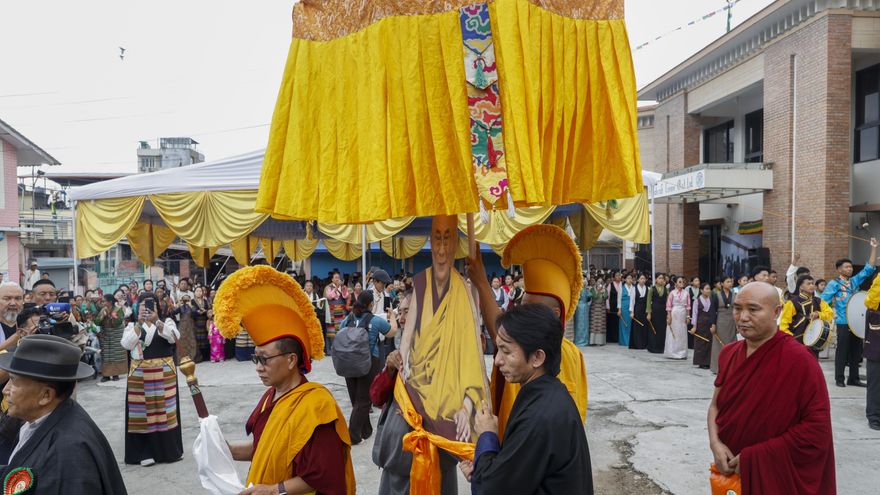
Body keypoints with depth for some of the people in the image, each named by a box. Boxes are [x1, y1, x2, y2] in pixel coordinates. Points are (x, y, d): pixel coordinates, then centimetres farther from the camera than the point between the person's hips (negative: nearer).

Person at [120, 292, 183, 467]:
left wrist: (156, 320, -25)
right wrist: (139, 323, -19)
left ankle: (169, 449, 13)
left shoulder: (166, 322, 6)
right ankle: (145, 453, 5)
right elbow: (126, 344, -10)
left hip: (164, 373, 0)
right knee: (143, 412, -1)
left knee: (165, 410, 2)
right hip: (140, 375, 0)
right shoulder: (132, 325, 8)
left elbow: (174, 337, -14)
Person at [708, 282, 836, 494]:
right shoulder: (728, 354, 0)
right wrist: (715, 443, -11)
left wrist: (755, 457, -18)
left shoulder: (799, 360, -19)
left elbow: (817, 426, -19)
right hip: (731, 470, 5)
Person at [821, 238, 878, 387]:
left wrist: (874, 248, 6)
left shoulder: (855, 281, 13)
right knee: (842, 350, -2)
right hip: (843, 322, -6)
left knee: (856, 350, 10)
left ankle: (854, 378, 17)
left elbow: (869, 268, 12)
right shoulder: (834, 284, -5)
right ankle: (839, 379, 5)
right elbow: (823, 300, -10)